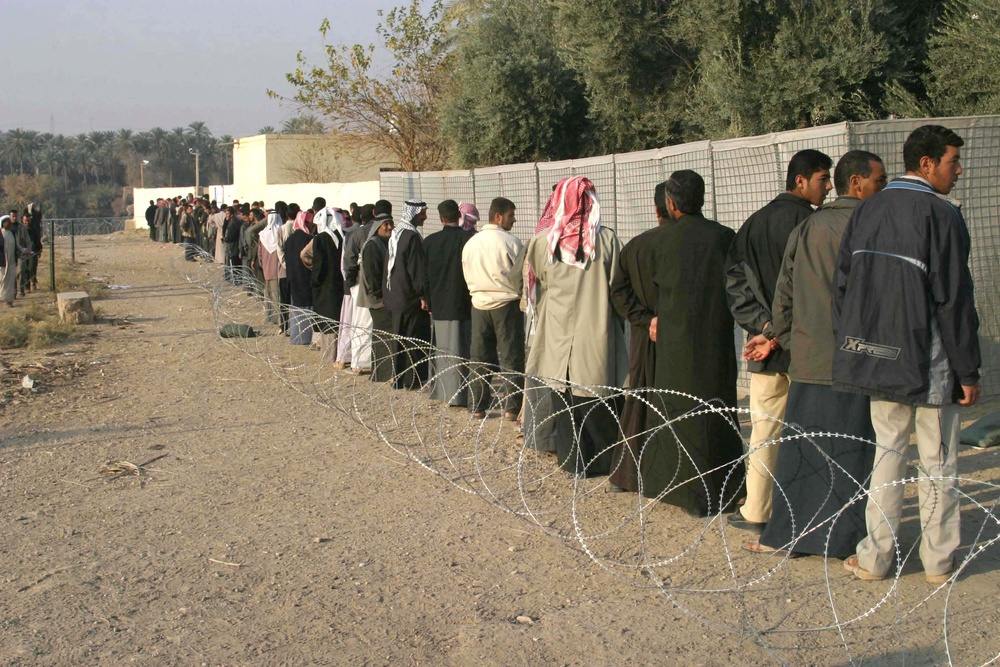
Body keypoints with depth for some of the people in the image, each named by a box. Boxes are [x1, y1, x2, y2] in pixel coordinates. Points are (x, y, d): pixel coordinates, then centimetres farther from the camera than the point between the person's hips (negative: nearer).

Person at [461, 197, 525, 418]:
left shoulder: (470, 243, 4)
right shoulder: (510, 242, -12)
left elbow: (467, 276, 11)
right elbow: (520, 275, -6)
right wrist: (517, 293, 12)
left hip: (479, 303, 5)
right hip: (506, 303, -5)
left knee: (479, 357, 11)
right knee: (510, 356, 2)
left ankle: (478, 406, 14)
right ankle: (512, 408, 1)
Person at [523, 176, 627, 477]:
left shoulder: (542, 241, -4)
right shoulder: (607, 239, -7)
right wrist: (617, 325, 13)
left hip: (558, 331, 1)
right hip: (597, 331, -1)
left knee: (563, 395, 10)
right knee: (599, 396, 7)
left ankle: (573, 460, 15)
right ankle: (604, 460, 13)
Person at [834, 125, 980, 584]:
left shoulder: (867, 211, 6)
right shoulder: (940, 214, -13)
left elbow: (842, 284, 9)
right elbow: (953, 299, -15)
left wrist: (852, 348, 15)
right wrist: (968, 371, -9)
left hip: (878, 356, 6)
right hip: (930, 363, -5)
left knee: (887, 452, 14)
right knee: (937, 462, 7)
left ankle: (875, 557, 16)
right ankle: (938, 560, 17)